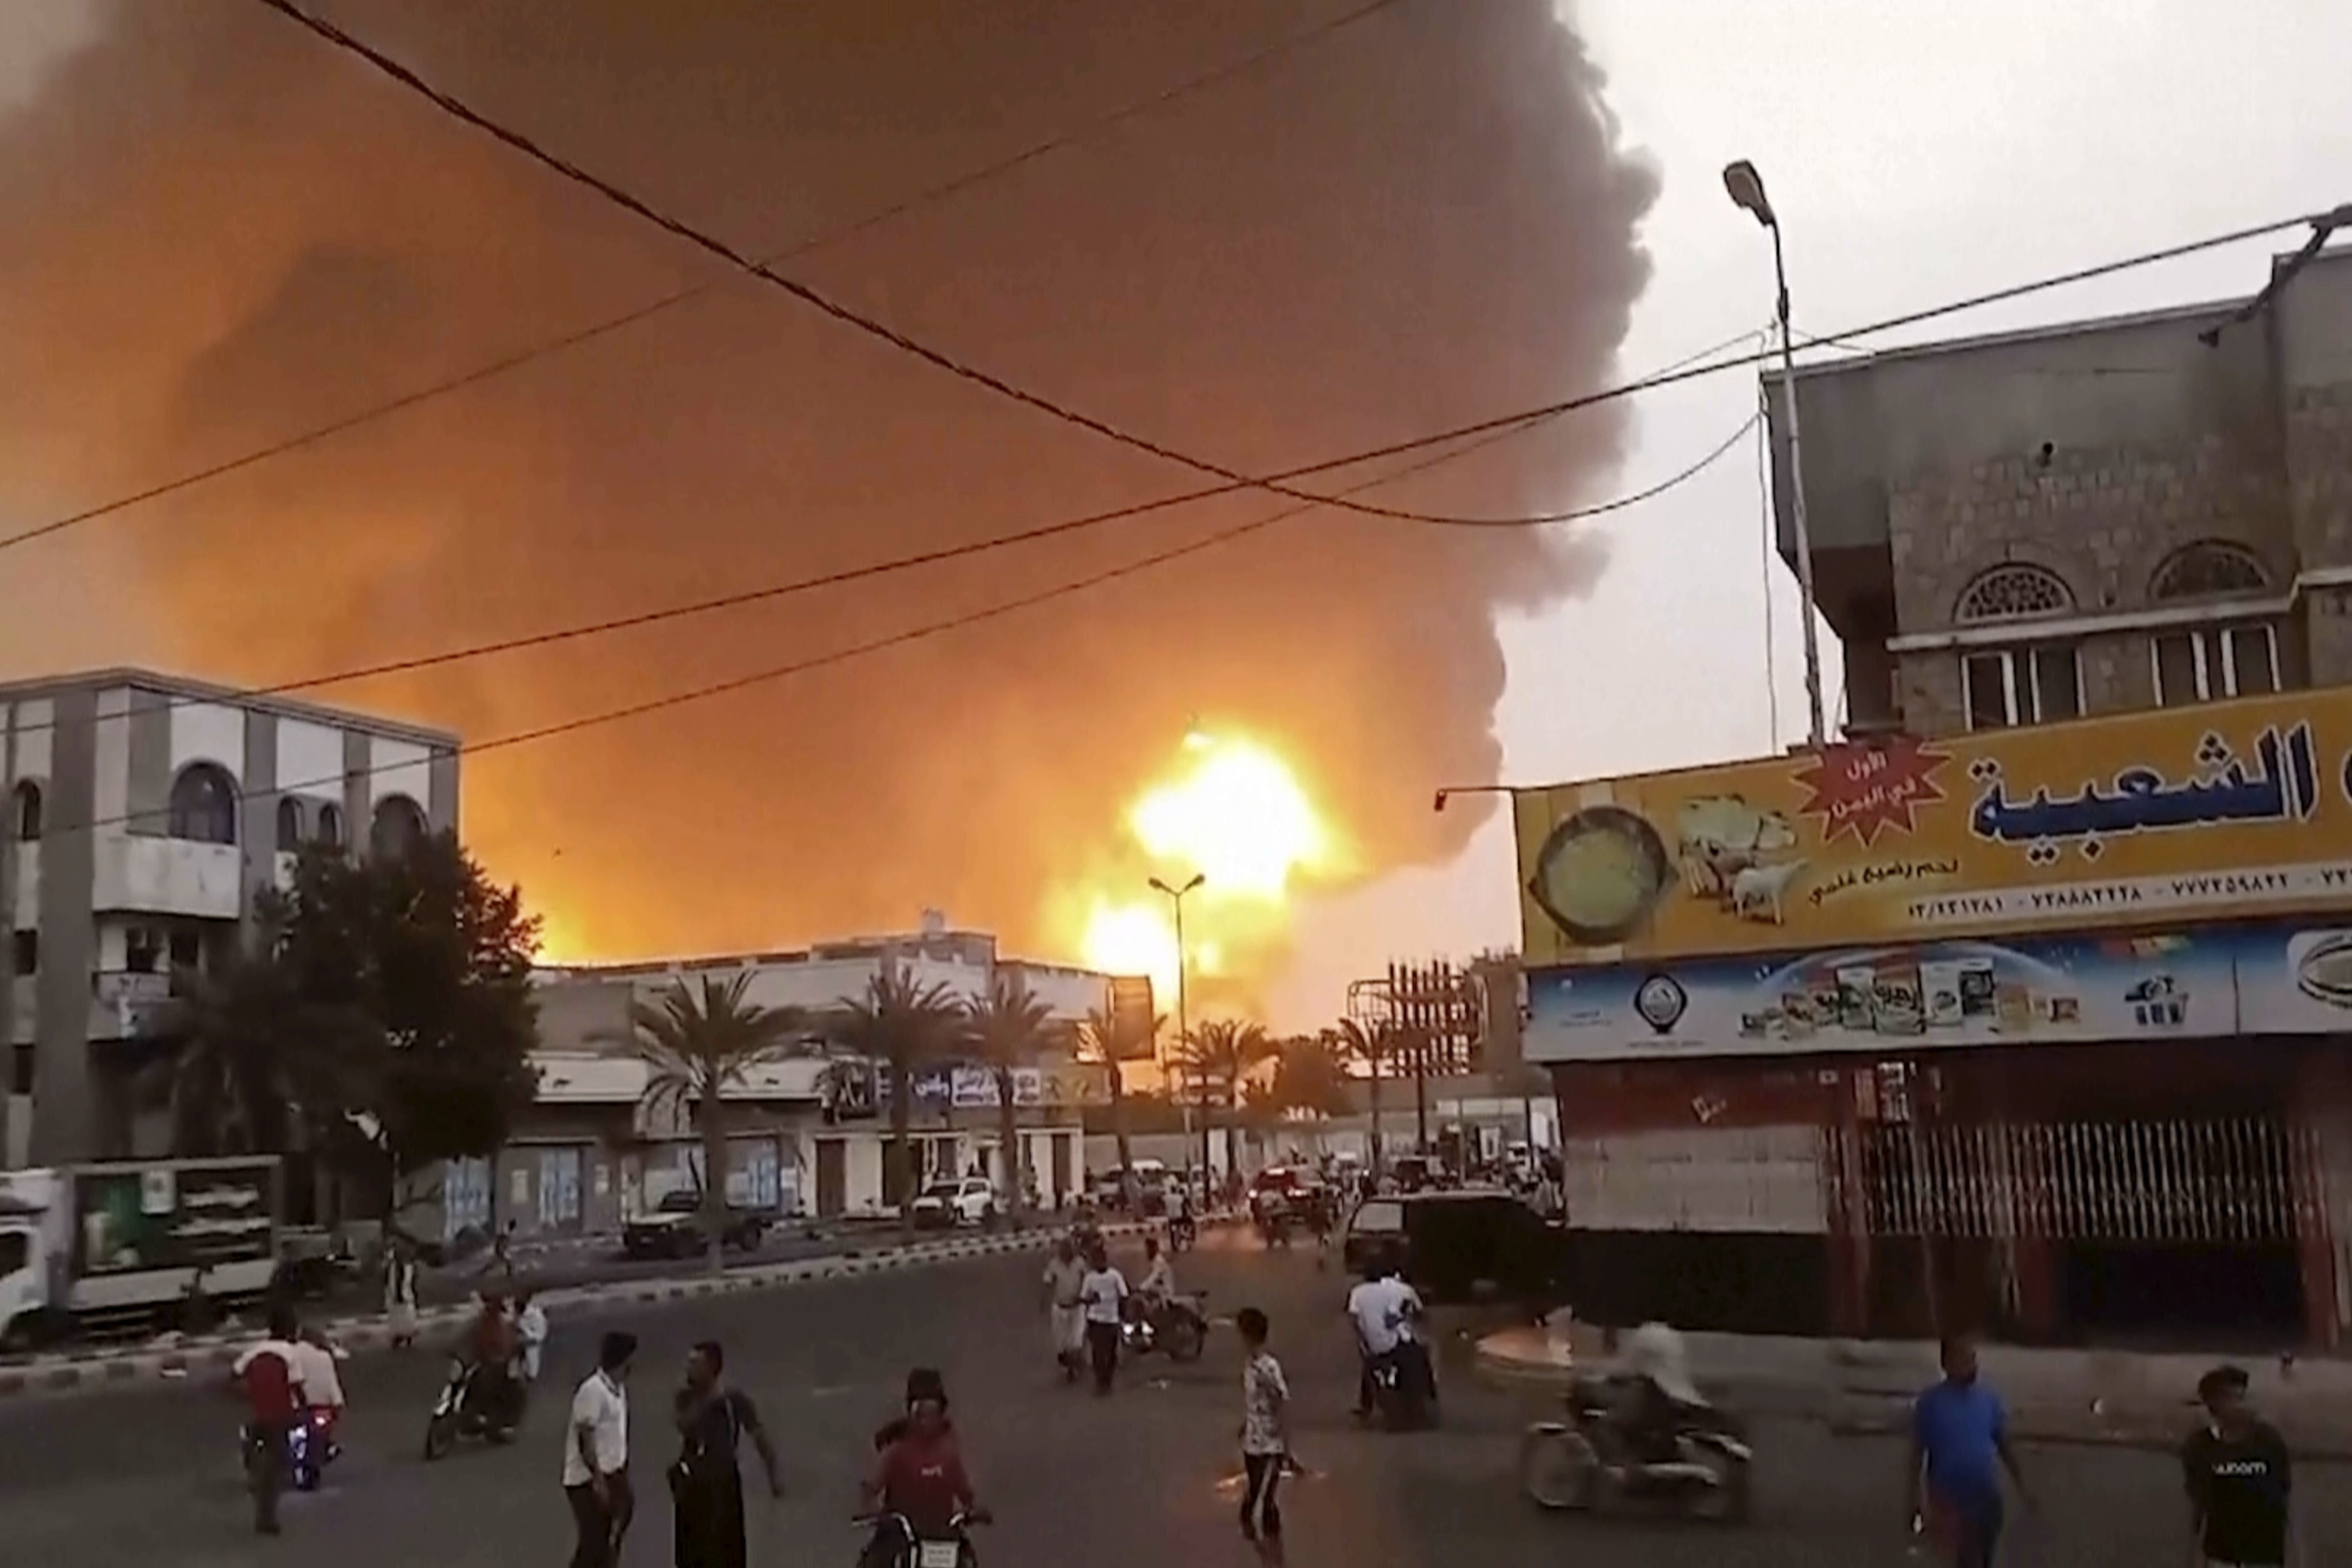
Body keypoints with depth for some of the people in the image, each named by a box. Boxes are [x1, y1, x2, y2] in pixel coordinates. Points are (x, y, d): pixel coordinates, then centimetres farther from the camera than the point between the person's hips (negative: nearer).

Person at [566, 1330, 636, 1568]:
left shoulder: (618, 1390, 8)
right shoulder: (593, 1390, -21)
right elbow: (585, 1440, -22)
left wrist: (623, 1478, 18)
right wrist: (598, 1479, -23)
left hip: (612, 1475, 9)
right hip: (588, 1479, -9)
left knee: (608, 1541, 15)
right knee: (592, 1543, -4)